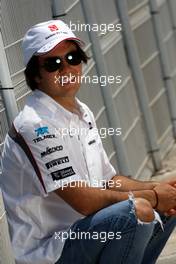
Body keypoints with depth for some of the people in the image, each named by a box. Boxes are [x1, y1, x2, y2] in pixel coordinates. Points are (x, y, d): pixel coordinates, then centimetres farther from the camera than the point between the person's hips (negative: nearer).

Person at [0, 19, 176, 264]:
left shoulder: (83, 113, 11)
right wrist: (151, 197, -13)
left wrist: (154, 188, -3)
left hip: (85, 235, 10)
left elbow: (108, 180, 16)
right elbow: (84, 201, -23)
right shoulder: (35, 126, -19)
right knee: (136, 211, -30)